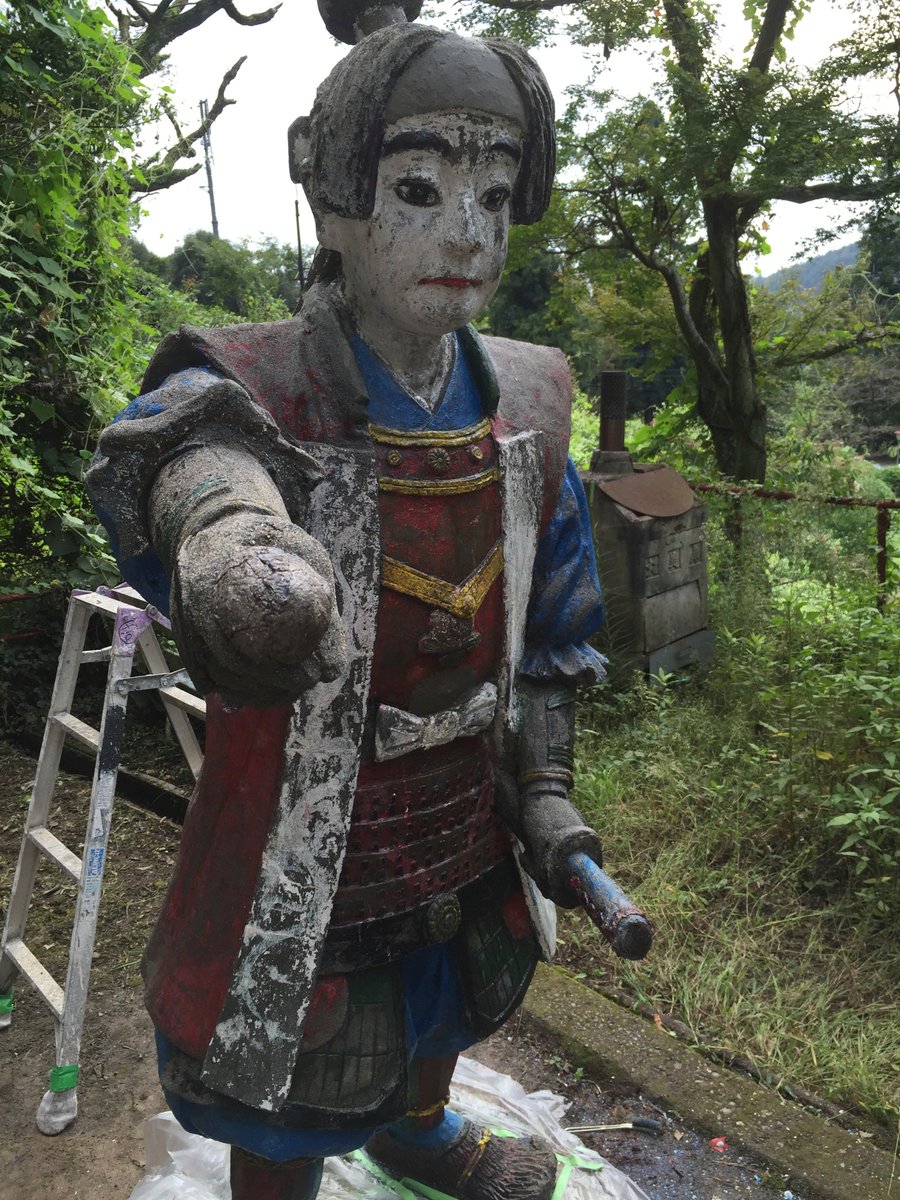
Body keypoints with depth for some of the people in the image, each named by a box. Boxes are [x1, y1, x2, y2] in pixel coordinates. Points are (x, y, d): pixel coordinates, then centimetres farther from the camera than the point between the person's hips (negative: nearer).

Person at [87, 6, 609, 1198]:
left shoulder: (527, 399, -5)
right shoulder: (256, 392, -21)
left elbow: (552, 610, 4)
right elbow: (190, 439, -44)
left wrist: (544, 781, 0)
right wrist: (226, 523, -67)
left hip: (469, 832, 6)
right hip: (306, 850, -5)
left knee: (451, 1003, 33)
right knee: (289, 1100, 18)